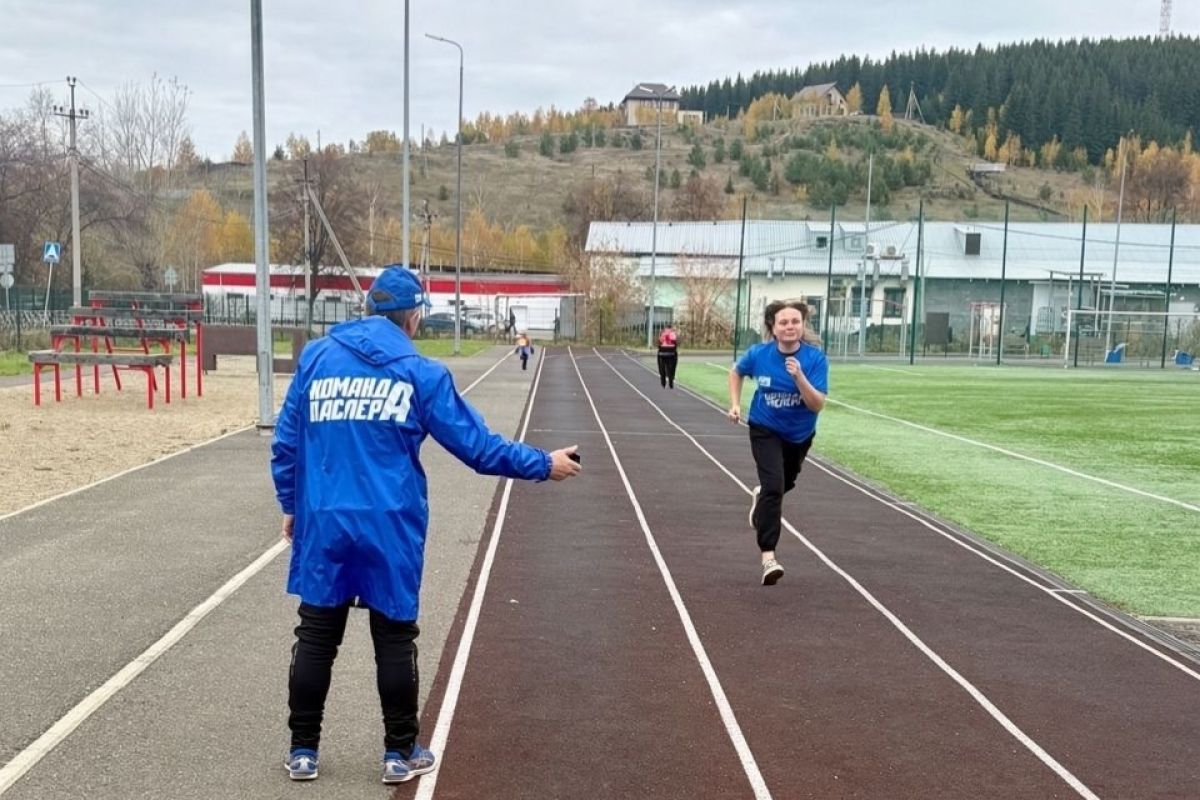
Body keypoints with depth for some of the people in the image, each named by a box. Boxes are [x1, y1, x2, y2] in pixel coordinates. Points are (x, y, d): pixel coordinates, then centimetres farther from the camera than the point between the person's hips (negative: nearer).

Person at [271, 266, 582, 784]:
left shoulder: (316, 358, 4)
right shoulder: (420, 372, -3)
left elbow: (286, 442, 7)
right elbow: (476, 445, -2)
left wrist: (290, 505, 20)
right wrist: (543, 465, 9)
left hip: (323, 522, 2)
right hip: (389, 527, -2)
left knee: (316, 638, 12)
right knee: (395, 640, 10)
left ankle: (303, 751, 21)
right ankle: (400, 753, 20)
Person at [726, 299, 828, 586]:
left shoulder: (815, 359, -23)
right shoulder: (758, 354, -18)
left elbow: (817, 405, -29)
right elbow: (736, 372, 5)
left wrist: (799, 377, -41)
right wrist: (735, 404, -4)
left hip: (799, 434, 2)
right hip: (765, 430, -2)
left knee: (785, 483, 25)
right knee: (774, 486, -20)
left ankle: (760, 496, 62)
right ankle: (768, 556, -19)